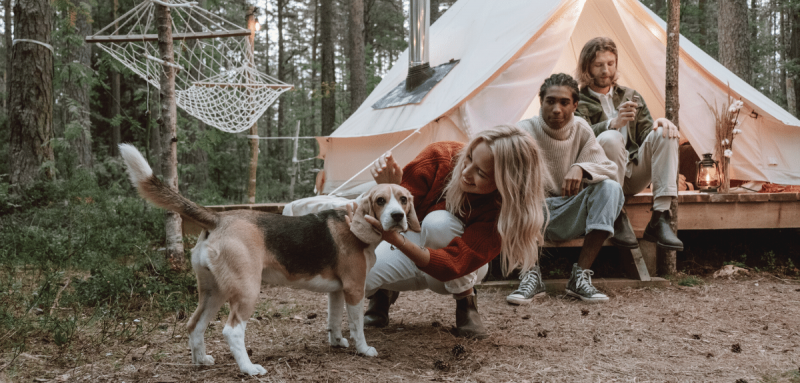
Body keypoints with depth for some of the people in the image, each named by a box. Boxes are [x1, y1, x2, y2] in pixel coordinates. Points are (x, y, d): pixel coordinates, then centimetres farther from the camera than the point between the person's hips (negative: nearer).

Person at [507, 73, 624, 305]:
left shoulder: (581, 130, -1)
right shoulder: (525, 130, -9)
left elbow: (609, 169, -7)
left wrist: (581, 168, -28)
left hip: (570, 219, 2)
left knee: (611, 188, -24)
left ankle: (580, 276, -25)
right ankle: (531, 276, -28)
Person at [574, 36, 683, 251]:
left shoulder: (631, 97, 22)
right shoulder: (578, 102, 5)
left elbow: (645, 133, 12)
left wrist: (659, 123, -13)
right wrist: (613, 124, -35)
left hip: (634, 176, 5)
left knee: (664, 134, -20)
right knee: (610, 138, -35)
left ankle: (659, 219, -29)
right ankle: (617, 220, -27)